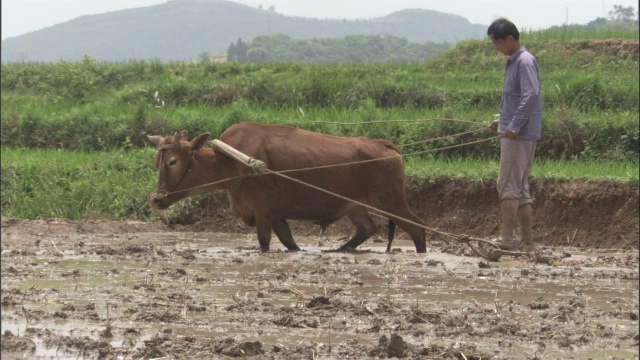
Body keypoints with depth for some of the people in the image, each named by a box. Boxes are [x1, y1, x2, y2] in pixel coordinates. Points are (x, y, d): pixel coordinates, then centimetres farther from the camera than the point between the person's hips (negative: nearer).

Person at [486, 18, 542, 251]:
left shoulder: (525, 61, -13)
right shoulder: (514, 62, 17)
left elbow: (531, 96, -23)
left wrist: (514, 126, -22)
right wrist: (502, 122, 16)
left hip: (519, 135, -10)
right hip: (514, 132, 10)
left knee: (508, 186, -9)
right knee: (520, 188, 10)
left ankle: (506, 238, -10)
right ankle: (526, 241, 13)